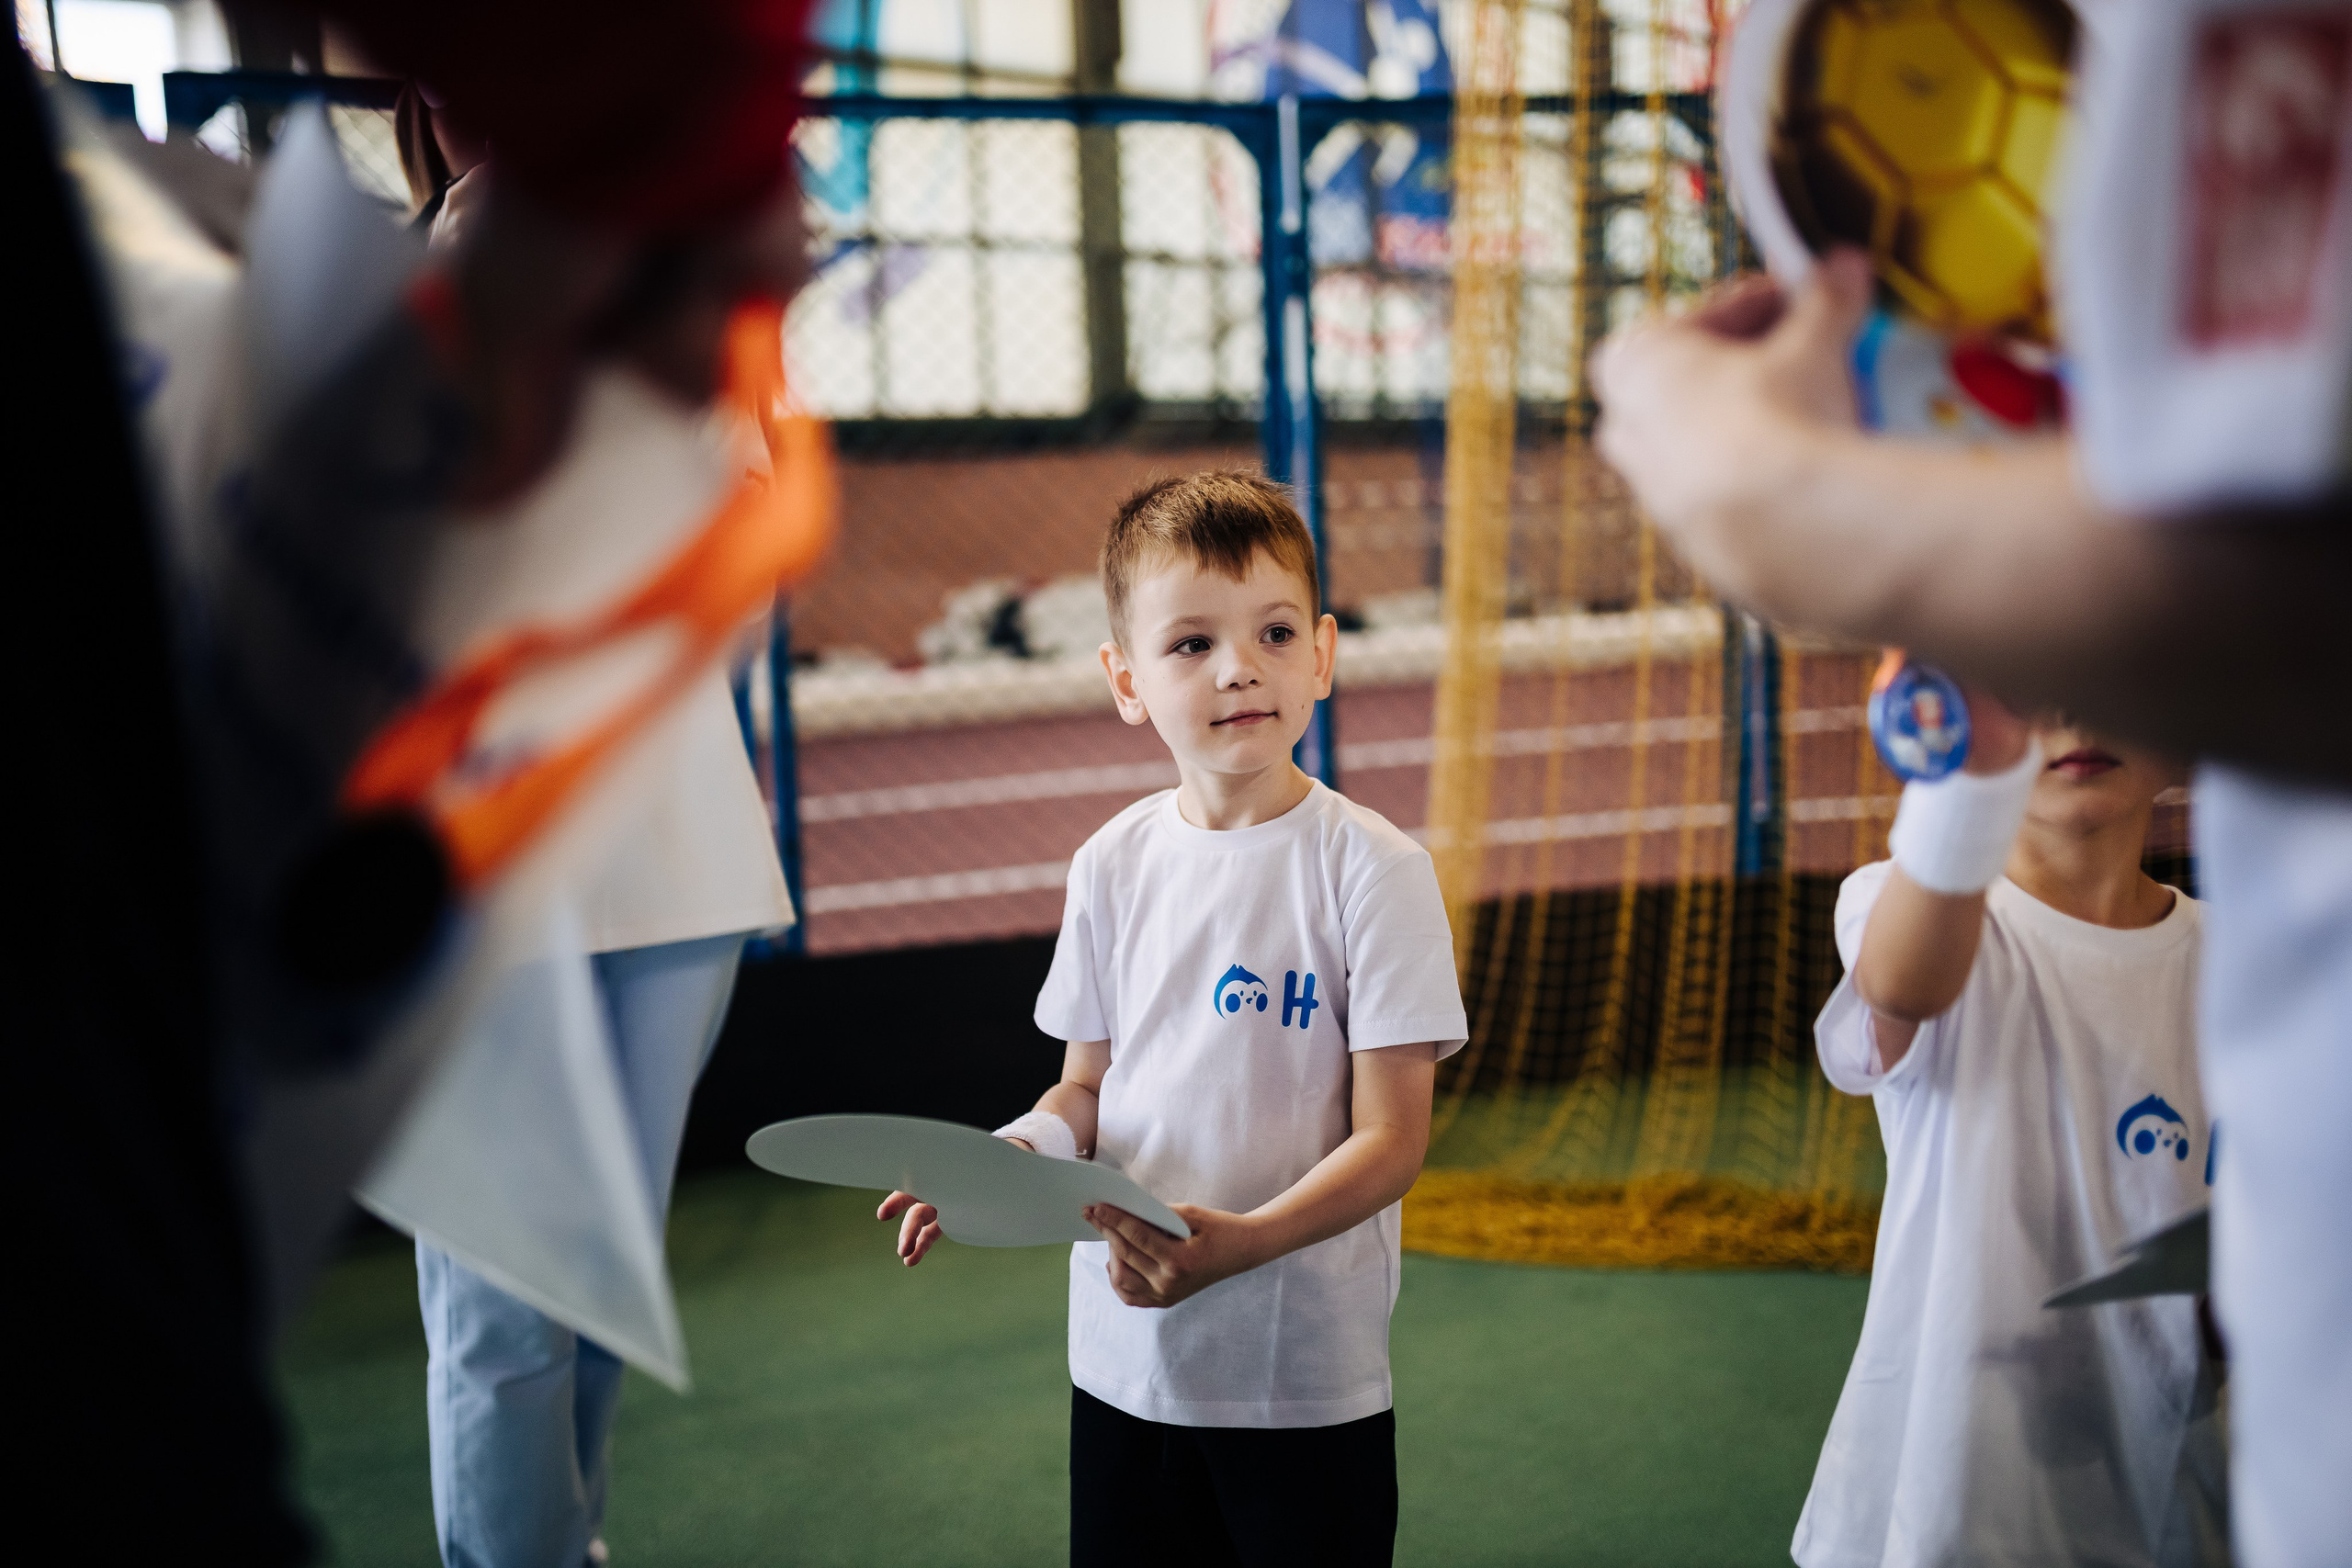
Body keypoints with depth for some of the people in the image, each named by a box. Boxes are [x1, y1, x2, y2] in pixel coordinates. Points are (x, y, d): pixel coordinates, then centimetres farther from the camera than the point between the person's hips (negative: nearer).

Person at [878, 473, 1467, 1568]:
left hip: (1307, 1370, -3)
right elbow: (1087, 1085, 11)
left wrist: (1241, 1241, -28)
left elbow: (1390, 1139, -13)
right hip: (1124, 1359, 4)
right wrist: (1009, 1156, -11)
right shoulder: (1114, 864, 2)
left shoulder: (1370, 867, -11)